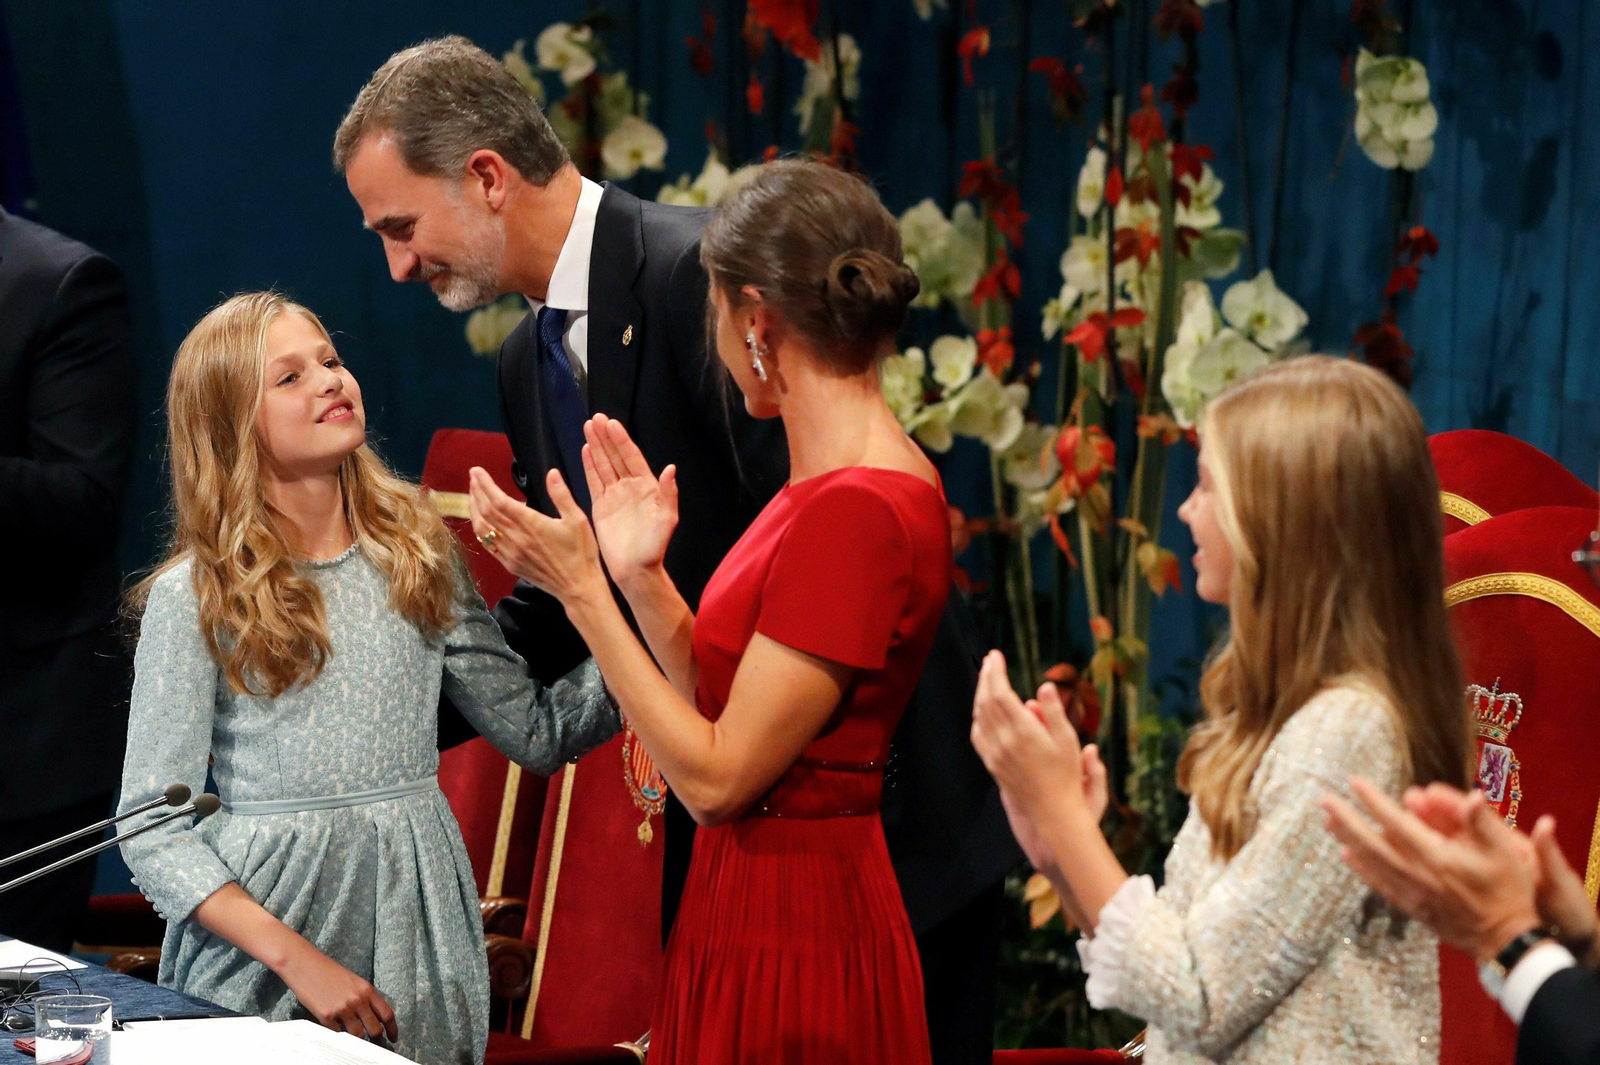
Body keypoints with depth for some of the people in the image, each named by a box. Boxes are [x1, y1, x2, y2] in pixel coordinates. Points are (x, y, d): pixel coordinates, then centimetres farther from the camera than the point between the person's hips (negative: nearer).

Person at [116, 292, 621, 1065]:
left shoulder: (416, 552, 5)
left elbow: (537, 735, 4)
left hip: (418, 918, 3)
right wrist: (294, 957, -19)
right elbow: (153, 828, -9)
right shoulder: (194, 598, -7)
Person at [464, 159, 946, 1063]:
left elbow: (717, 776, -20)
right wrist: (640, 577, 6)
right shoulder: (848, 484, 8)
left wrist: (580, 589, -15)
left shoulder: (860, 510, -22)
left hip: (795, 946, -9)